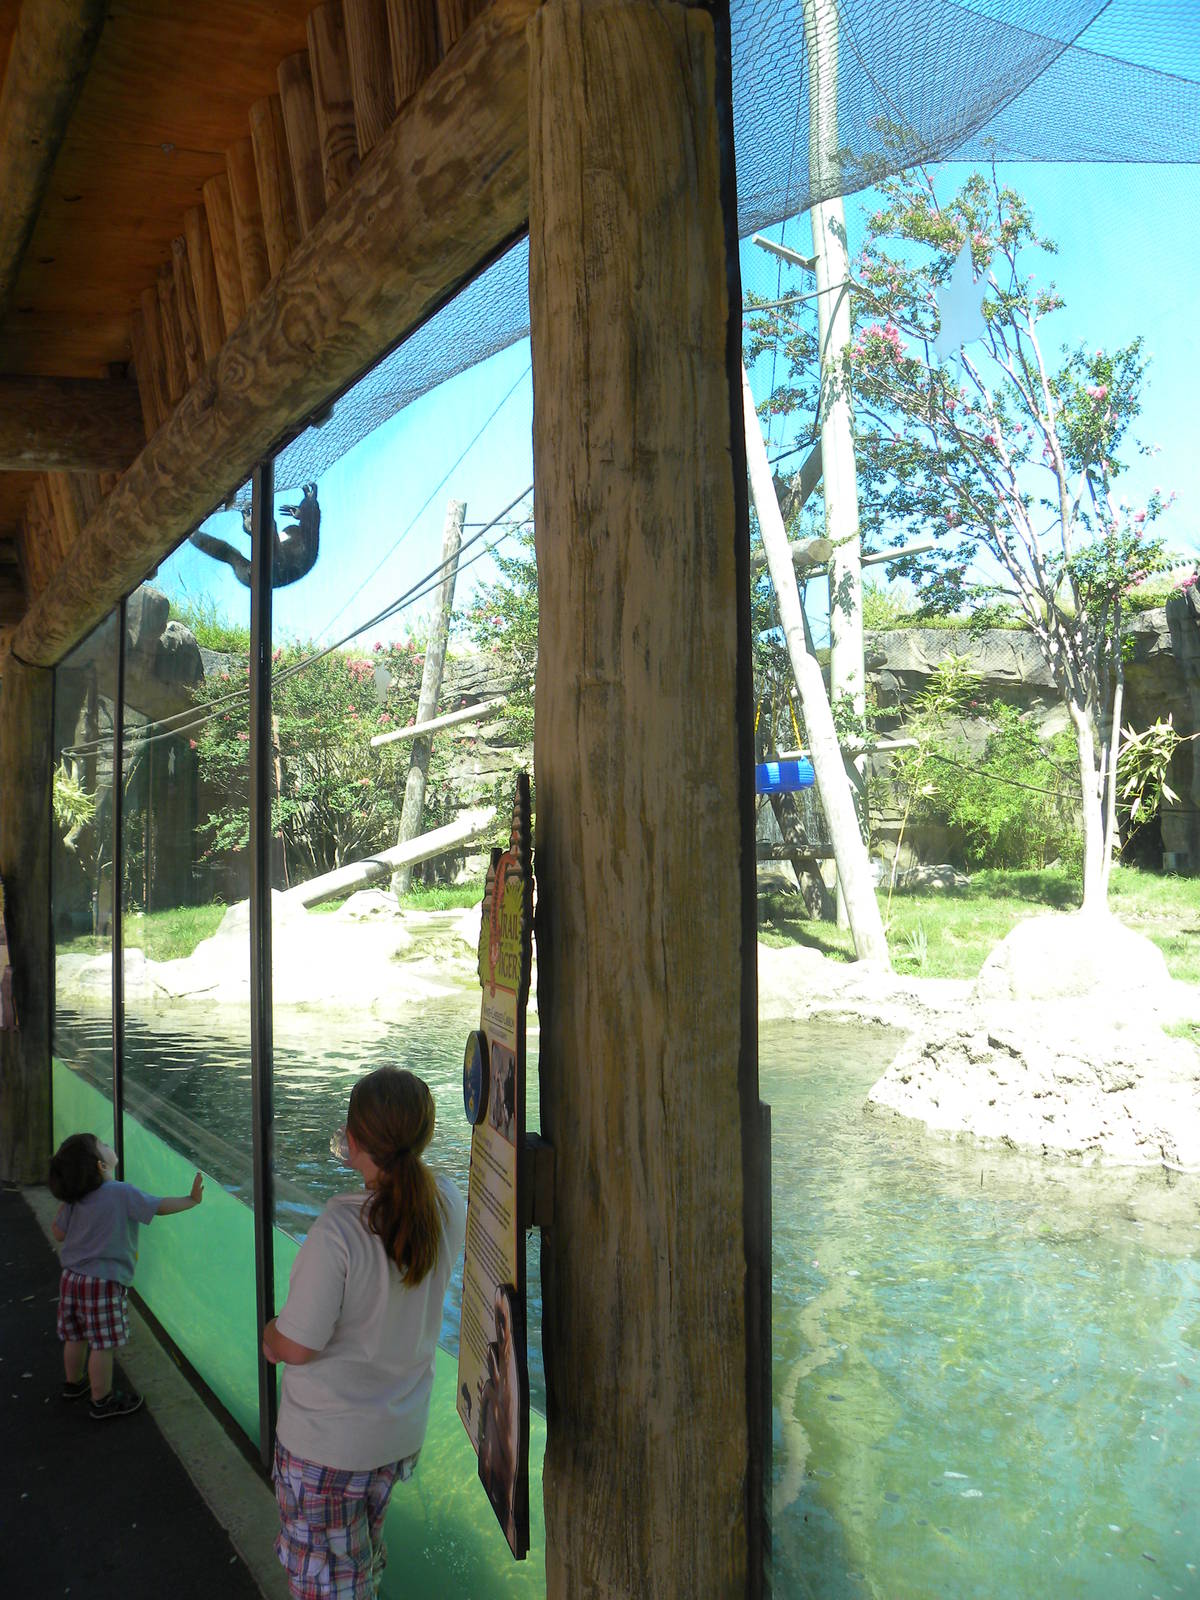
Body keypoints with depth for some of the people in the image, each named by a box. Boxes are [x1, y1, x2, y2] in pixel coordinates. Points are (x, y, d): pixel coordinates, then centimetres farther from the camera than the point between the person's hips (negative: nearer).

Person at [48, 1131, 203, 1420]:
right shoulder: (123, 1194, -17)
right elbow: (161, 1207, -14)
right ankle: (102, 1400, 11)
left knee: (76, 1336, 23)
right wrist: (192, 1200, -1)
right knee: (103, 1343, 3)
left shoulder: (74, 1201, 3)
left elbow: (59, 1233, 13)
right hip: (104, 1281, -7)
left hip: (72, 1277, 7)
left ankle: (73, 1383, 41)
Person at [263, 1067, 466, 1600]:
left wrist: (270, 1334, -3)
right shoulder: (448, 1205, -12)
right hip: (403, 1430, 6)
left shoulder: (338, 1229, -32)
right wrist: (377, 1171, 12)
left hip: (327, 1441, -6)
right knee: (365, 1554, 30)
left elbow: (297, 1348, -24)